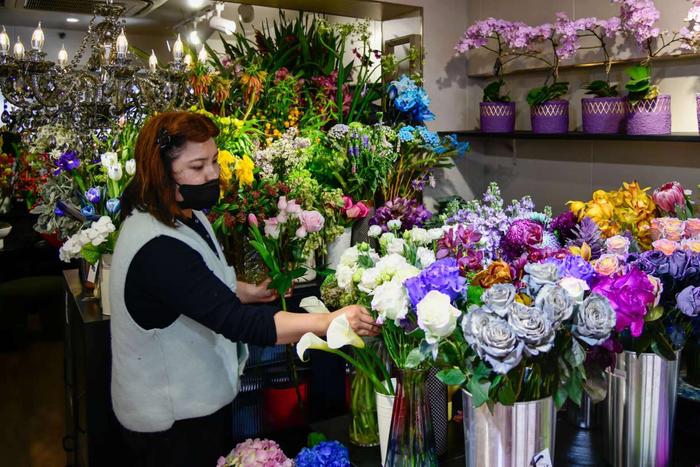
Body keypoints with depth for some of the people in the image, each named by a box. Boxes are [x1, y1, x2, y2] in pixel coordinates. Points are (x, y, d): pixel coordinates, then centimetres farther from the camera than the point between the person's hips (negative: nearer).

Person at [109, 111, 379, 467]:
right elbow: (237, 323, -37)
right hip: (172, 417, -9)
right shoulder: (159, 250, -33)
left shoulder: (181, 215, -1)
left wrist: (244, 291, 3)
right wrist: (331, 321, -39)